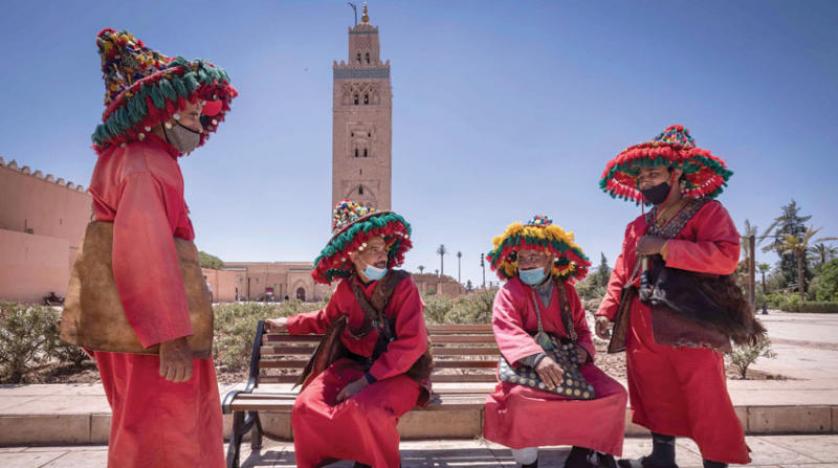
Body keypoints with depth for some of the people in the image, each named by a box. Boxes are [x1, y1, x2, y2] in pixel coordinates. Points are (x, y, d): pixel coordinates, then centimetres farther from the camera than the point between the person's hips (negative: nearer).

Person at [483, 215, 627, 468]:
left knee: (613, 394, -11)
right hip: (527, 365, -5)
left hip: (566, 361, 5)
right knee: (522, 397, -38)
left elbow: (581, 328, 18)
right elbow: (507, 331, -22)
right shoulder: (509, 291, -5)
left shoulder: (566, 290, 12)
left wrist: (583, 348, -8)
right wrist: (537, 357, -40)